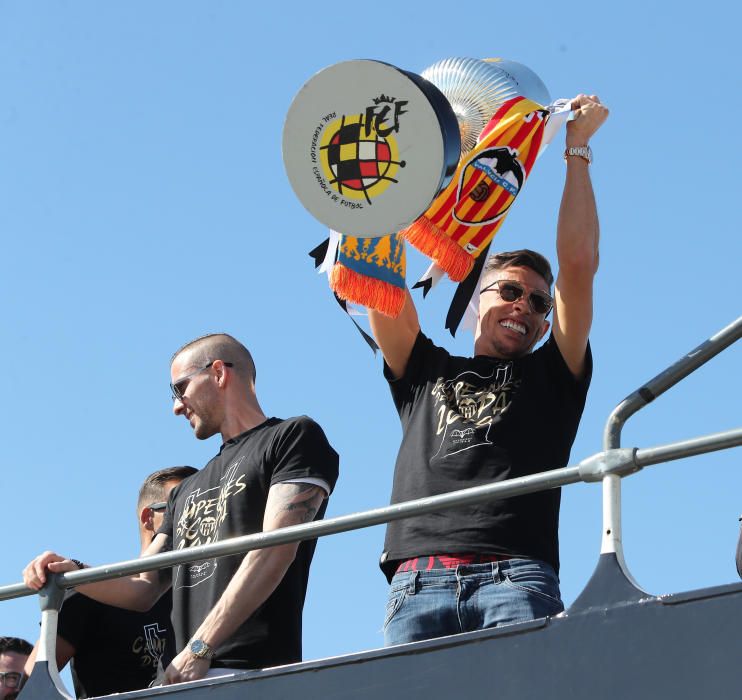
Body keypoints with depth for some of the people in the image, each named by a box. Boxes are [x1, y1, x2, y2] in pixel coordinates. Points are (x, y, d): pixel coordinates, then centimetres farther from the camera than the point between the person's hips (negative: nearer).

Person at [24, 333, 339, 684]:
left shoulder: (294, 437, 6)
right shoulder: (186, 491, 31)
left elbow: (275, 550, -7)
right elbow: (143, 589, 28)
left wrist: (199, 649, -14)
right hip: (185, 674, 7)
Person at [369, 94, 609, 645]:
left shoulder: (550, 378, 26)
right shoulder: (424, 372, 30)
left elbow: (579, 264, 18)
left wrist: (577, 148, 22)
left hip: (516, 578, -1)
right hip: (418, 582, 2)